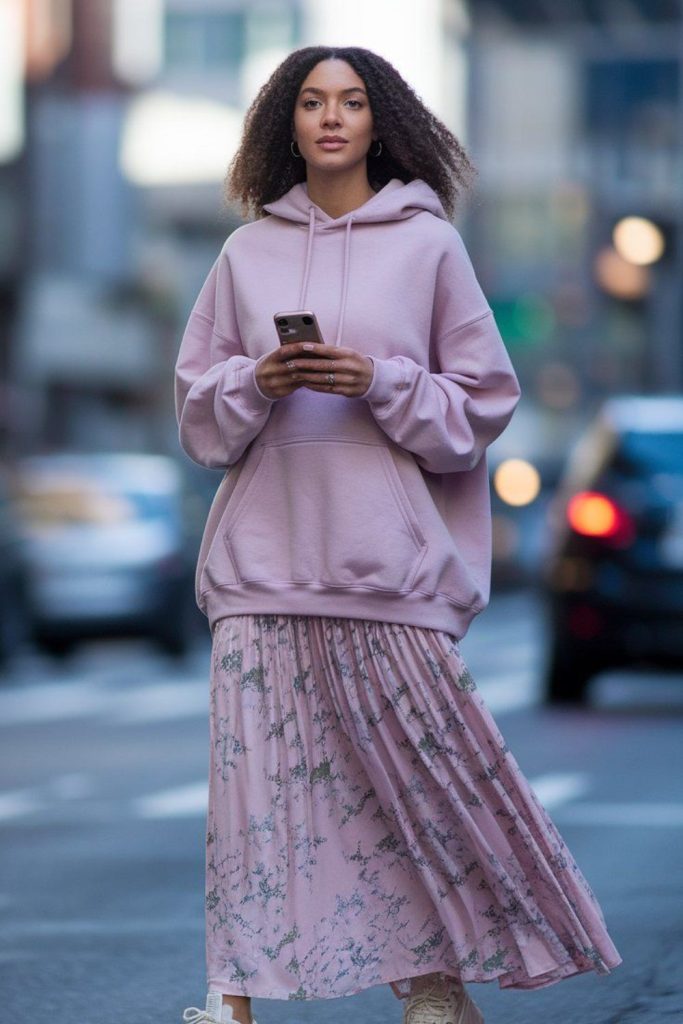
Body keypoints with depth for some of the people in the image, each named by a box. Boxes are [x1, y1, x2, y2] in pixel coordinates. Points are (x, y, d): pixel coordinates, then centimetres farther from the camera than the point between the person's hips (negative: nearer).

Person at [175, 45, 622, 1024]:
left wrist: (379, 384, -11)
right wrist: (259, 382, -7)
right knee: (255, 763, -5)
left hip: (389, 555, -2)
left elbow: (482, 402, 4)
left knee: (416, 764, -2)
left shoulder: (429, 244, 5)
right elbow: (199, 410, 13)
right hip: (265, 555, 2)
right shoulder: (248, 252, 11)